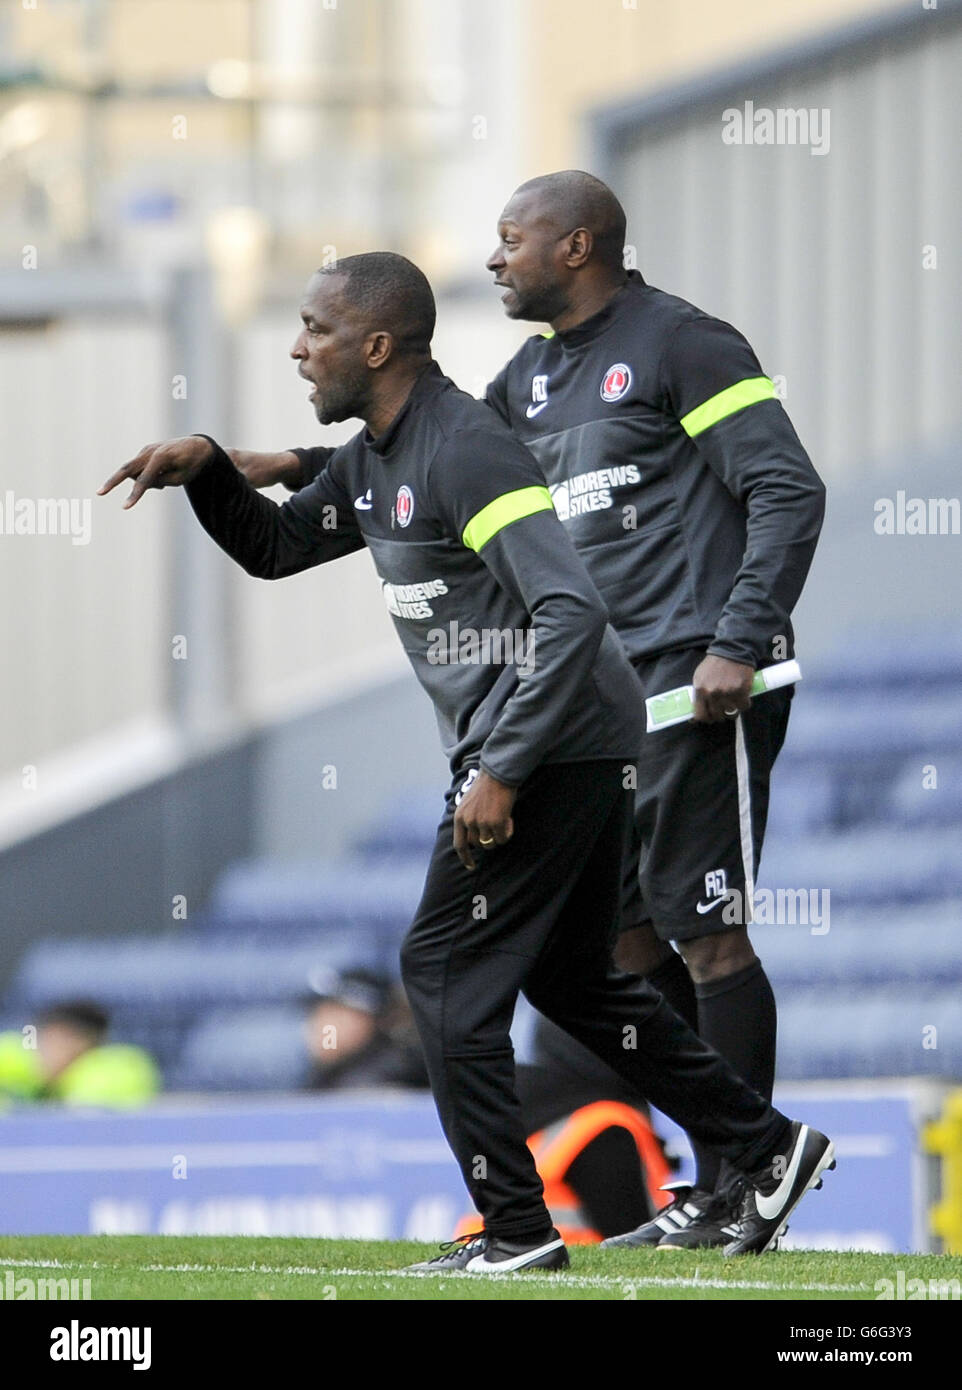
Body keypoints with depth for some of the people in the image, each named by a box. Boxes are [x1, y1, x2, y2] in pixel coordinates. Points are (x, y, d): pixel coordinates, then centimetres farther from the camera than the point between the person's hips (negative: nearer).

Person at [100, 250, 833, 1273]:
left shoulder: (464, 451, -19)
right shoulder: (374, 461, 12)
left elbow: (571, 611, -26)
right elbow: (274, 548, 26)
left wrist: (501, 772, -29)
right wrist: (206, 471, 6)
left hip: (549, 746, -10)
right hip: (581, 751, 10)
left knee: (447, 970, -7)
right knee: (570, 976, 17)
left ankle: (517, 1227, -5)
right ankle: (767, 1148, 21)